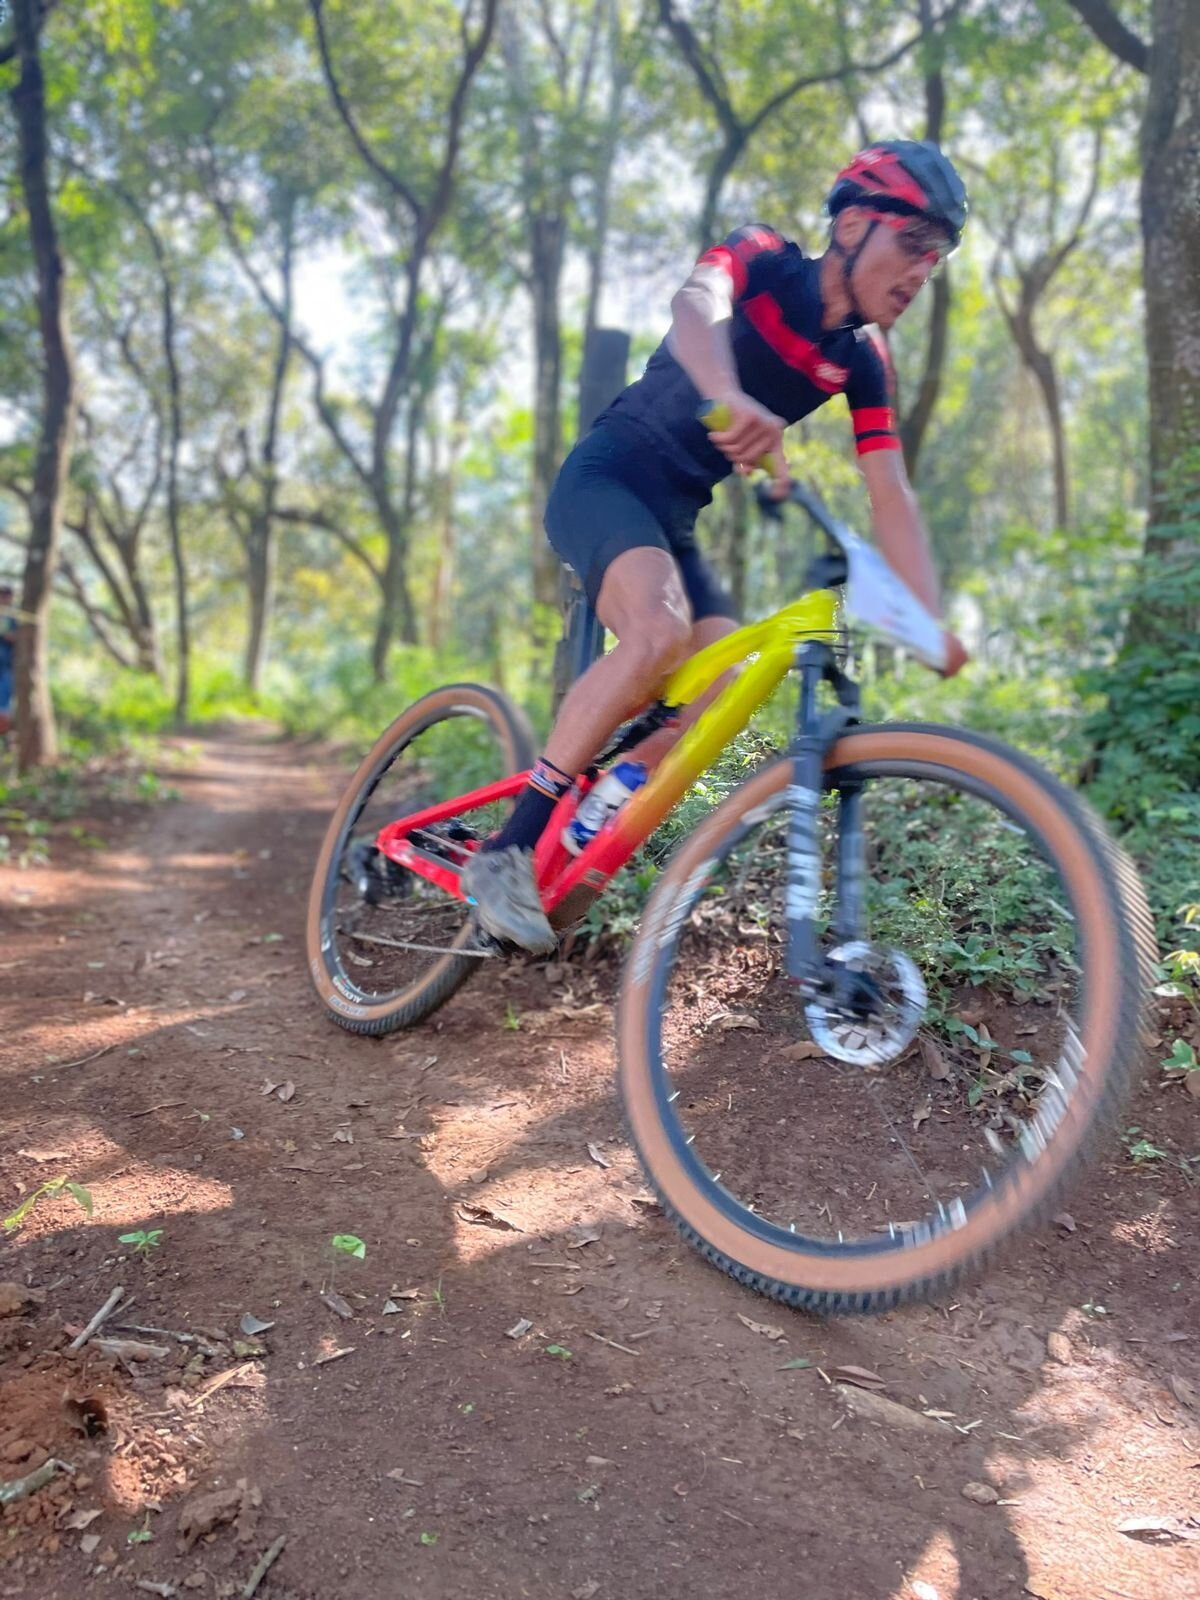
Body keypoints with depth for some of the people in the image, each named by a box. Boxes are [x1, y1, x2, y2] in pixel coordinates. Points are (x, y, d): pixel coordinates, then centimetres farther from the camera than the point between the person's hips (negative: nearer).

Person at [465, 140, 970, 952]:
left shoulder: (863, 362, 4)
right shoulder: (761, 258, -10)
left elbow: (893, 500, -3)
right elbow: (696, 308, -33)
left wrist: (935, 623, -18)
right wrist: (730, 400, -57)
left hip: (675, 516, 7)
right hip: (607, 479, -6)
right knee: (660, 631, -33)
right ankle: (505, 851, -25)